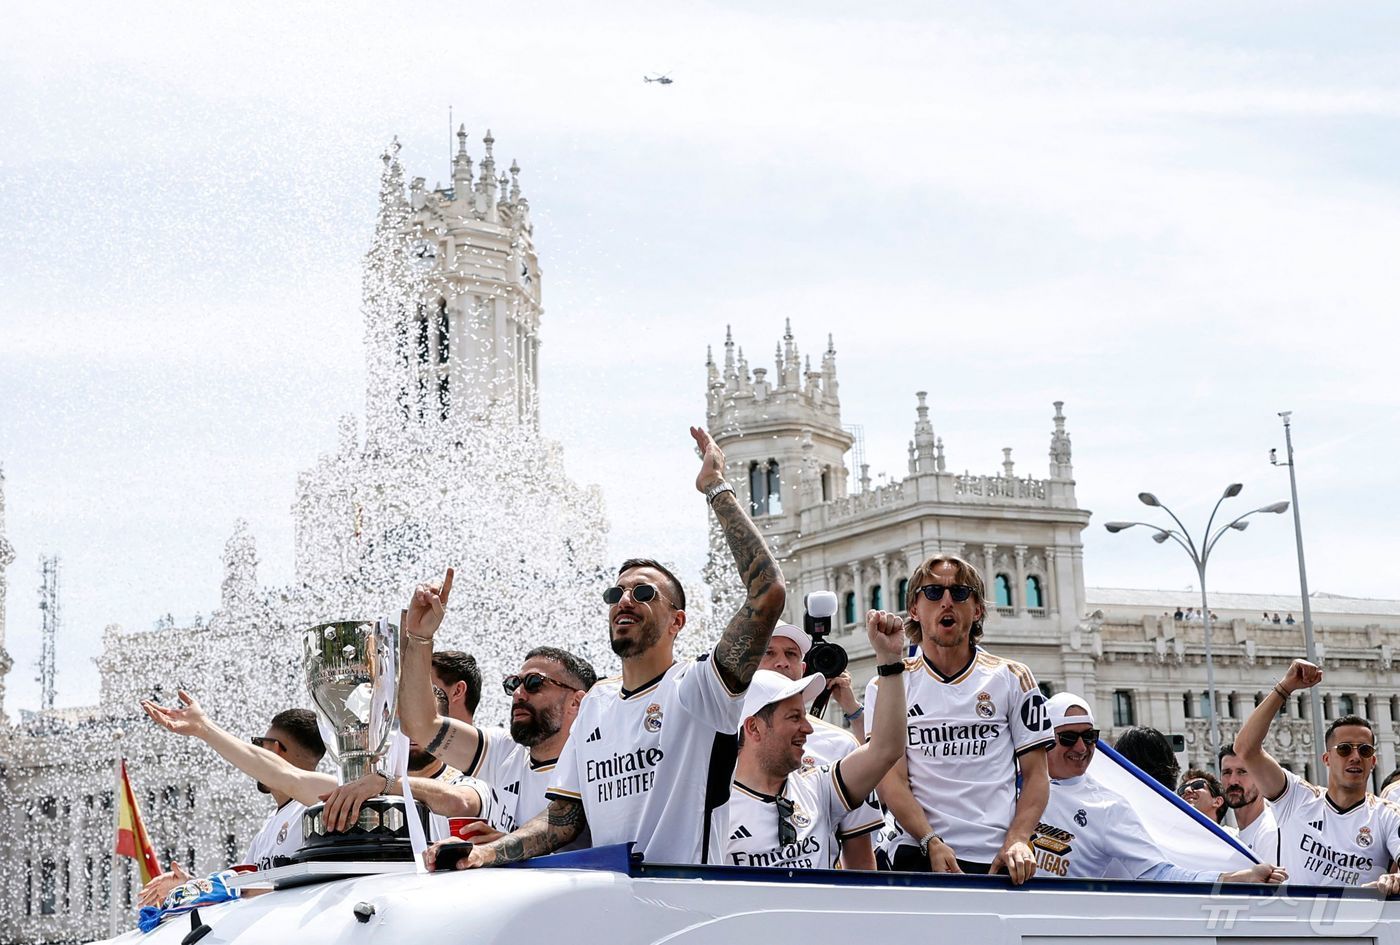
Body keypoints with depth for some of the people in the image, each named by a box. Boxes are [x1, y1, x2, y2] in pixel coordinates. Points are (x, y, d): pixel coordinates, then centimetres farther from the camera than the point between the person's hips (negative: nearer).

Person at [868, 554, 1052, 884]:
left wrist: (1017, 841, -7)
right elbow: (891, 780, 2)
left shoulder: (1013, 679, 13)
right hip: (918, 854, -1)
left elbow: (1036, 775, 10)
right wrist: (932, 843, -13)